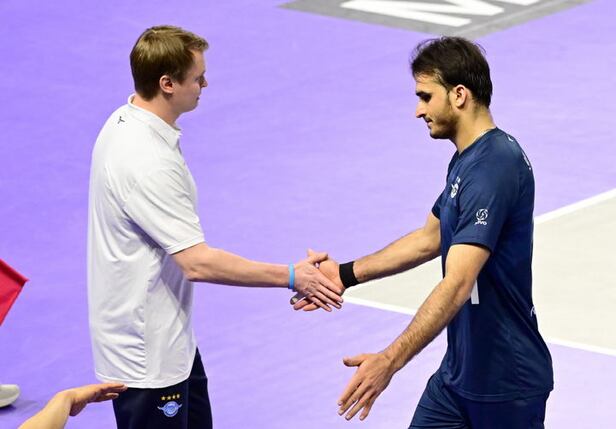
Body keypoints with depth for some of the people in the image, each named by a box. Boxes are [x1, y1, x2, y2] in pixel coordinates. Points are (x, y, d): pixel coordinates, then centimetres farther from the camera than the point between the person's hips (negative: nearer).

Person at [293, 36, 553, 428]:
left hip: (506, 383, -9)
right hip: (459, 372, 9)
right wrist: (345, 274, 20)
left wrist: (391, 360, -39)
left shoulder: (494, 168, -24)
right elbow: (430, 238, 23)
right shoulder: (467, 159, 8)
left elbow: (456, 285, -33)